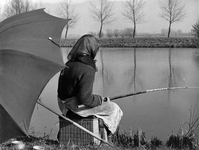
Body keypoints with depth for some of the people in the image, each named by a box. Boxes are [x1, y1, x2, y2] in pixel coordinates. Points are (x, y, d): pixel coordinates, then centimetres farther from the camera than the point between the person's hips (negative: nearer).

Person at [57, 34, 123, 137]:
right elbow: (85, 98, -26)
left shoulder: (69, 64, 3)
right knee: (114, 109, 4)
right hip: (77, 107, -9)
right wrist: (101, 100, -7)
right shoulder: (88, 71, -24)